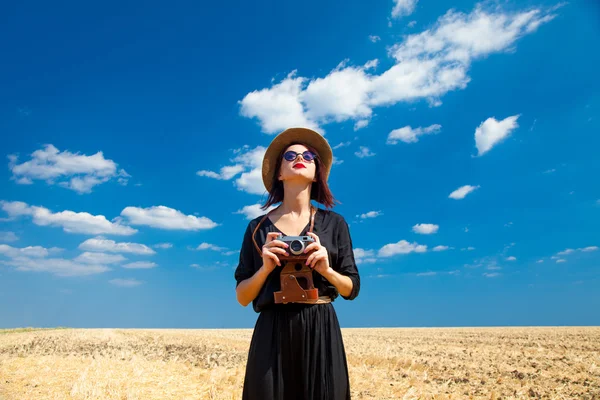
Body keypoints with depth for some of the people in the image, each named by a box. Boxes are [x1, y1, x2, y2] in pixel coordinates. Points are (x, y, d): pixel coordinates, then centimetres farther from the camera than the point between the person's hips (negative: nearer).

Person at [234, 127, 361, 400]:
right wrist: (265, 269, -14)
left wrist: (326, 269, -14)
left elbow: (352, 289, 5)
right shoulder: (258, 227, 2)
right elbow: (242, 297, 3)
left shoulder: (334, 223, 3)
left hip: (321, 332, 1)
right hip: (272, 333, 0)